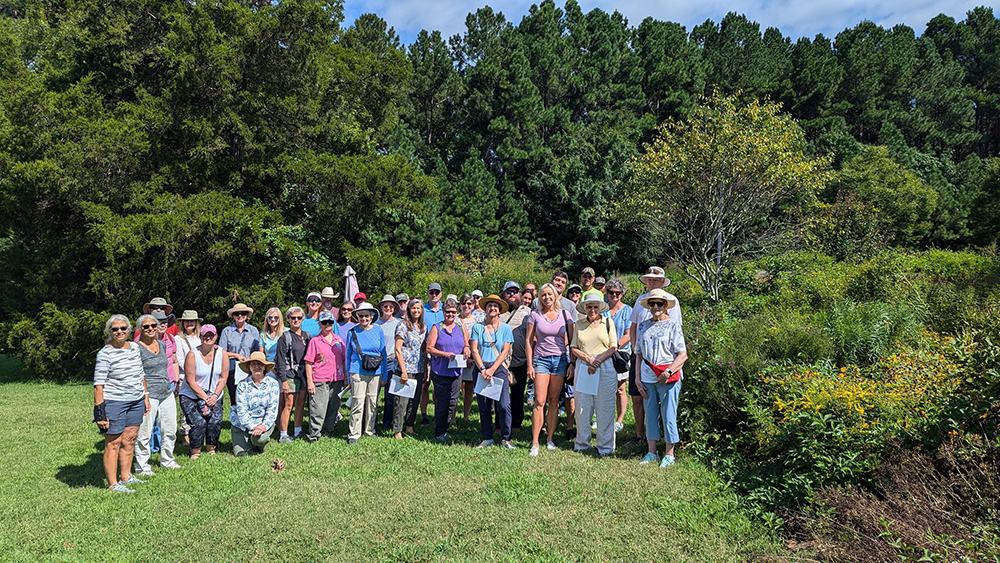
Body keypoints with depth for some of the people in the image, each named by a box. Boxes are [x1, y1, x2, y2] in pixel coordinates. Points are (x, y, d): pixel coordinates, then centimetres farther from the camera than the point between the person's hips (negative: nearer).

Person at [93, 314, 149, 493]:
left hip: (136, 402, 6)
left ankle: (125, 476, 25)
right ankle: (113, 484, 7)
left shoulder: (134, 347, 9)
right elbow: (99, 384, -13)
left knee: (129, 441, 13)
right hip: (114, 403, -6)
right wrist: (100, 411, -17)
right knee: (113, 443, 0)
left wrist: (146, 396, 17)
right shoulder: (105, 353, -11)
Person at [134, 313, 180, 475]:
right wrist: (143, 394, -17)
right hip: (148, 394, -7)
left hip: (167, 393, 7)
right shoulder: (137, 348, -9)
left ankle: (167, 460, 29)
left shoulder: (162, 344, 12)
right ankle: (142, 466, 9)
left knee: (170, 429, 14)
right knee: (144, 432, -3)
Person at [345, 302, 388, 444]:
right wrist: (348, 375, 7)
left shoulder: (378, 332, 5)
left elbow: (383, 354, 10)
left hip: (375, 373, 2)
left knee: (373, 402, 8)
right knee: (358, 403, -6)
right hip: (358, 372, -2)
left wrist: (384, 375, 7)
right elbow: (348, 354, 10)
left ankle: (370, 430, 23)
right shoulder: (353, 332, 3)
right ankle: (354, 433, 1)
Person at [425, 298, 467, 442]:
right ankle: (439, 433, 9)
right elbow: (429, 348, -5)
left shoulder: (461, 328, 11)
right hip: (440, 371, -4)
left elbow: (467, 344, 18)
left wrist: (466, 348, -6)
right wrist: (445, 354, -17)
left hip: (456, 371, 4)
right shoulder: (436, 328, -1)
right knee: (441, 403, -2)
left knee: (452, 402, 8)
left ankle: (445, 429, 23)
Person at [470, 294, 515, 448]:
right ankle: (487, 438, 16)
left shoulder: (505, 328, 5)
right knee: (484, 406, 5)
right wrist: (483, 369, -10)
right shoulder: (477, 327, 6)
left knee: (504, 405, -10)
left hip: (499, 368, -1)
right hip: (481, 368, 1)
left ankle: (505, 438, 1)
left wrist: (492, 369, -10)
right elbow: (474, 350, 1)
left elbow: (505, 352, -1)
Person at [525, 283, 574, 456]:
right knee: (540, 401, -8)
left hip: (560, 359, 2)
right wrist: (530, 365, -3)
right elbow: (528, 341, 3)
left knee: (554, 402, 4)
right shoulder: (535, 315, 2)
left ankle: (550, 438, 15)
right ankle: (535, 443, -5)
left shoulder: (565, 315, 5)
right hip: (541, 359, -1)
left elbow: (572, 340, 7)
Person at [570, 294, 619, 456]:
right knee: (582, 408, 6)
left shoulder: (608, 322, 5)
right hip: (583, 368, 2)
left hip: (605, 368, -2)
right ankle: (582, 443, 19)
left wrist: (598, 360, -12)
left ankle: (605, 447, 10)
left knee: (604, 408, 0)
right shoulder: (579, 324, 9)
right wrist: (588, 359, -10)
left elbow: (613, 347, 0)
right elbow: (574, 348, 6)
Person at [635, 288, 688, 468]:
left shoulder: (673, 325, -2)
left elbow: (683, 354, -6)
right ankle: (651, 452, 21)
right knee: (650, 415, 10)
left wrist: (669, 371, -18)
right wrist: (637, 377, 7)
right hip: (647, 378, 4)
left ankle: (669, 455, 12)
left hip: (668, 379, -4)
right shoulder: (642, 326, 10)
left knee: (668, 416, 1)